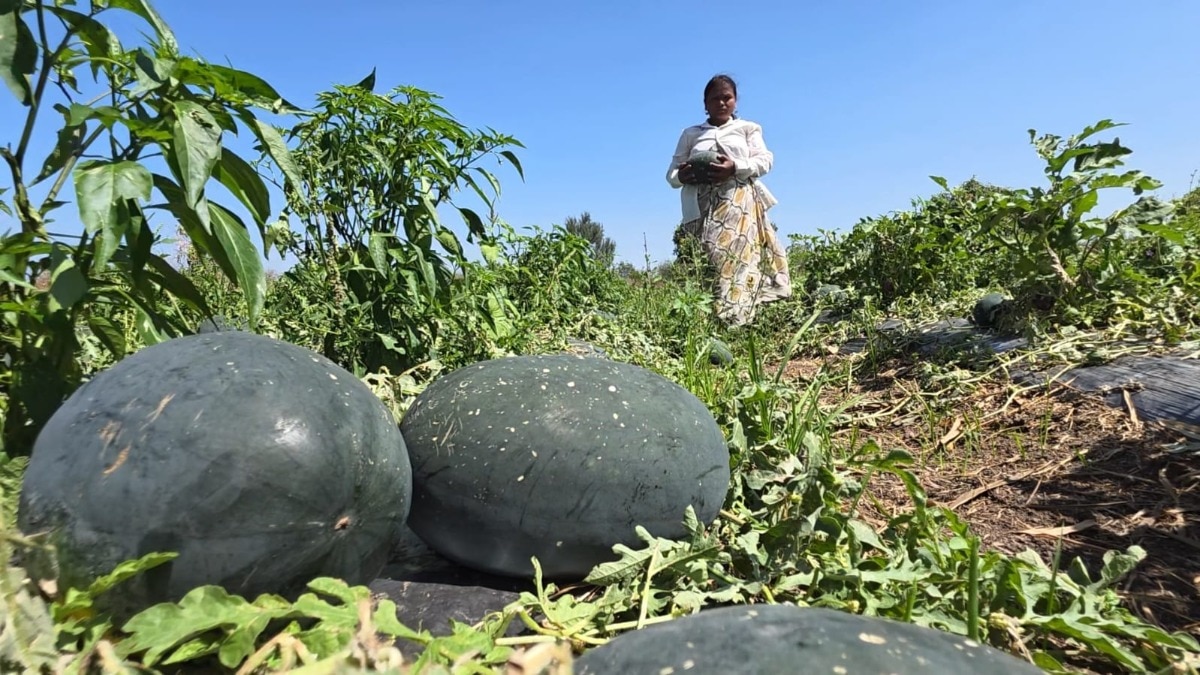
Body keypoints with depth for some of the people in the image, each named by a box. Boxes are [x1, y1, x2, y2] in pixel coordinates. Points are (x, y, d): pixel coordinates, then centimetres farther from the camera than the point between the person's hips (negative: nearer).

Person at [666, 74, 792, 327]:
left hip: (738, 204, -2)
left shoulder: (747, 128, 20)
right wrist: (684, 175, -9)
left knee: (732, 260, -20)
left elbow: (765, 160, 6)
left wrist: (735, 168, -13)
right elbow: (672, 174, 16)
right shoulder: (690, 134, 23)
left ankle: (728, 319, -25)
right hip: (701, 208, 2)